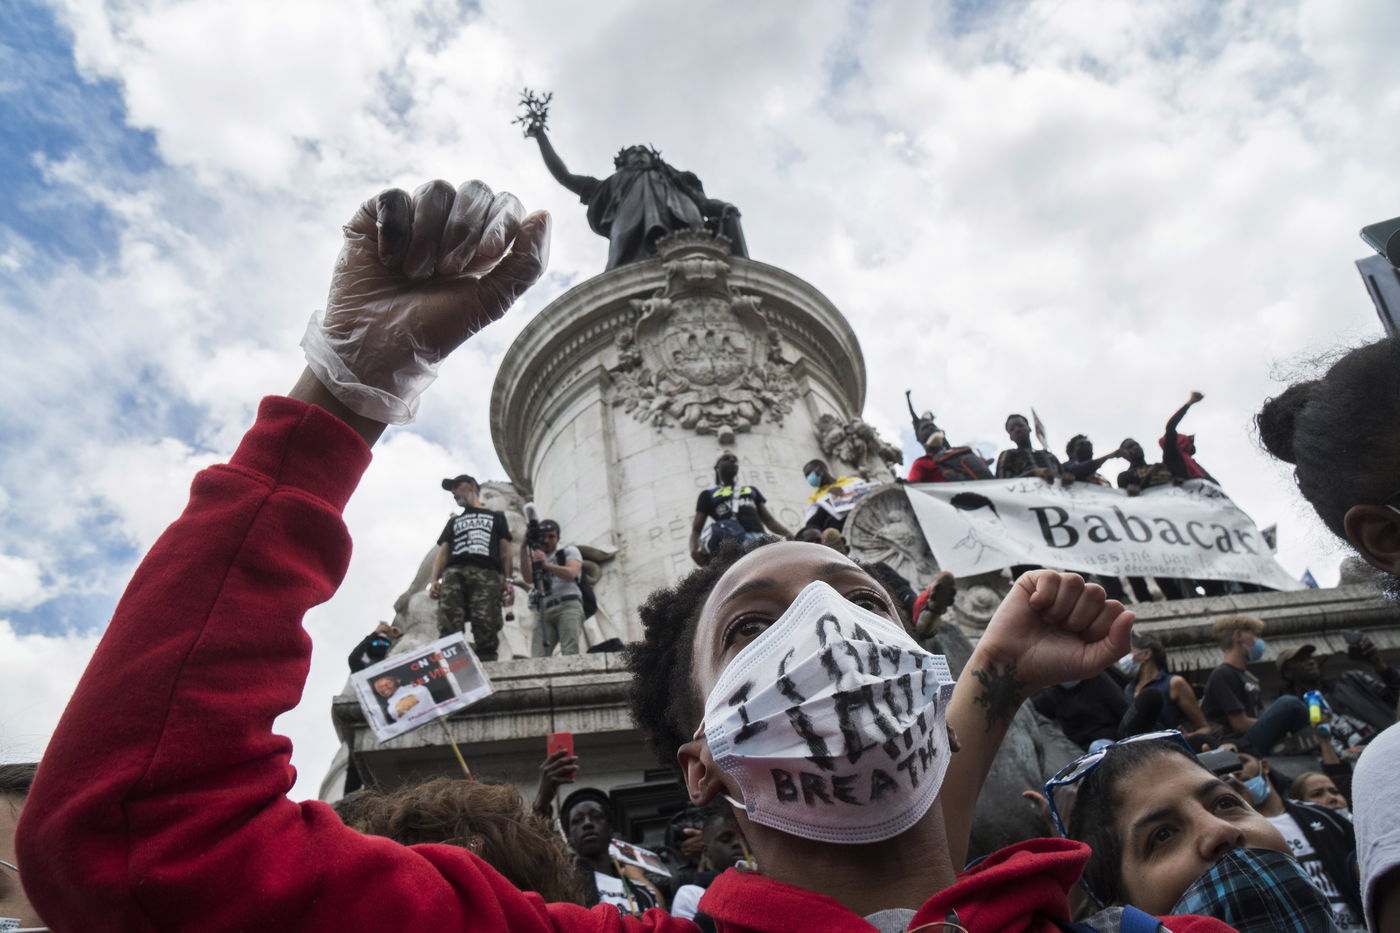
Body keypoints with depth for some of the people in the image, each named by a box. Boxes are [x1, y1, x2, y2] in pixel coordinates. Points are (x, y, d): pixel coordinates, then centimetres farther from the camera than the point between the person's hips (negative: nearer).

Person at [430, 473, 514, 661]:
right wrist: (434, 580, 4)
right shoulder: (453, 521, 36)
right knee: (449, 631, -20)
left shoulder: (496, 517, 30)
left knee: (486, 630, -21)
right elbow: (443, 552, 23)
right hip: (454, 573, 2)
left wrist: (507, 582, 3)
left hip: (486, 574, -2)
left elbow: (504, 551, 19)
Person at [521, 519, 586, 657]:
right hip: (544, 611, 3)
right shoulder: (534, 557, 27)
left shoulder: (569, 551, 19)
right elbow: (528, 579, 4)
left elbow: (571, 574, -4)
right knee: (537, 659, -14)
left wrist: (547, 565, -19)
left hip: (568, 605, -3)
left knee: (570, 653, -21)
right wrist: (524, 550, -5)